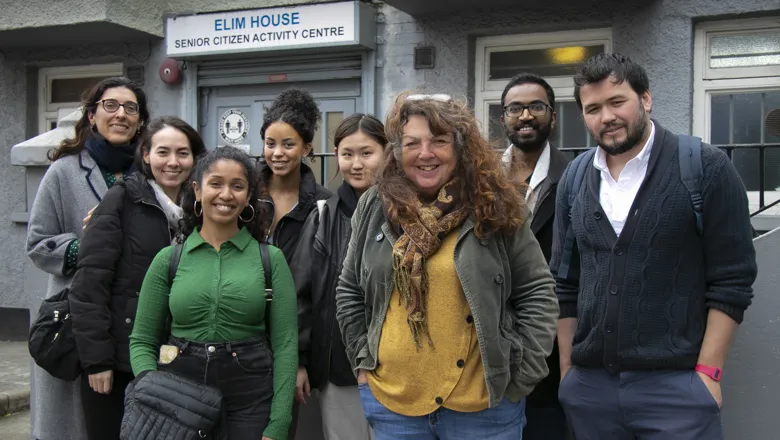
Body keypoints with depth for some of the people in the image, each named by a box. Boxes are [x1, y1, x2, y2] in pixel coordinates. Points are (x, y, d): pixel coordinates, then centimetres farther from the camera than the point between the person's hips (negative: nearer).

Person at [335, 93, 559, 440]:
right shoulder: (374, 208, 3)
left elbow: (537, 293, -1)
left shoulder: (496, 208, -4)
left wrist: (521, 375, -5)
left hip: (485, 402, -2)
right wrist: (363, 361, 7)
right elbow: (349, 292, 12)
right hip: (390, 399, 2)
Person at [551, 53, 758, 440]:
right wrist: (566, 370, 9)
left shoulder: (705, 168, -5)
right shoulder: (576, 177, 8)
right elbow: (565, 284, 11)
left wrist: (707, 372, -11)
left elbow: (732, 281, -6)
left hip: (675, 384, -4)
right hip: (589, 386, 4)